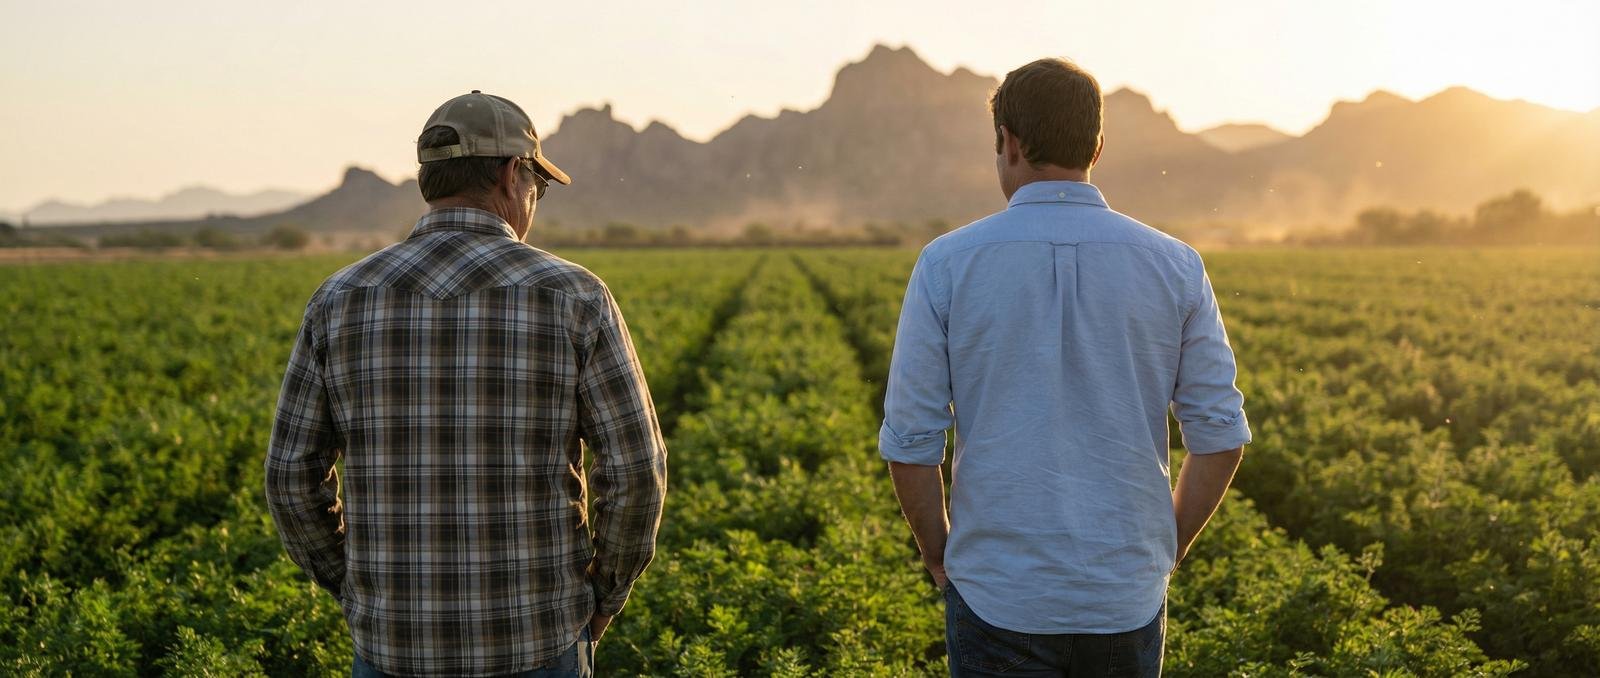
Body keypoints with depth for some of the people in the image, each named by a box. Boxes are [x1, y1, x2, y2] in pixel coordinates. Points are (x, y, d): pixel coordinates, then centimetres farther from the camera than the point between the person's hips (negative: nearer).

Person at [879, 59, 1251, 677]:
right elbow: (1221, 436, 0)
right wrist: (1167, 552, 12)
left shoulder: (948, 265, -7)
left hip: (998, 597, -2)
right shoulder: (1175, 267, -2)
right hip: (1126, 598, 2)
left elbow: (910, 442, -7)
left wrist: (940, 558, 8)